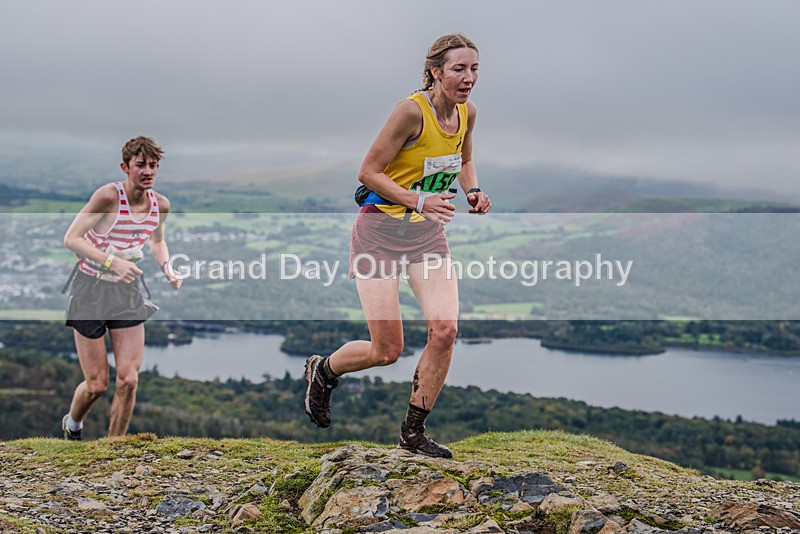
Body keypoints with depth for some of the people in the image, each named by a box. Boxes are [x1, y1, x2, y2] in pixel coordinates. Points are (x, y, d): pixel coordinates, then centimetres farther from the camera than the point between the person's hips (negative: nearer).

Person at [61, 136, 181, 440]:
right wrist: (113, 262, -31)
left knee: (128, 380, -5)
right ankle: (72, 424, 34)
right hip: (91, 290, -4)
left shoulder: (160, 205, -2)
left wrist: (167, 267, -1)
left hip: (127, 291, 4)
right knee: (97, 385, 0)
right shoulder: (108, 196, -19)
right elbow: (71, 238, -20)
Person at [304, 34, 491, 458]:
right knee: (386, 352, -4)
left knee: (445, 330, -12)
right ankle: (322, 370, 30)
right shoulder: (412, 111, -19)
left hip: (428, 233, 6)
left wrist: (474, 192, 0)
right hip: (380, 231, -6)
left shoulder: (467, 113, 2)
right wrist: (417, 201, -27)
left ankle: (413, 431, 7)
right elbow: (368, 172, -16)